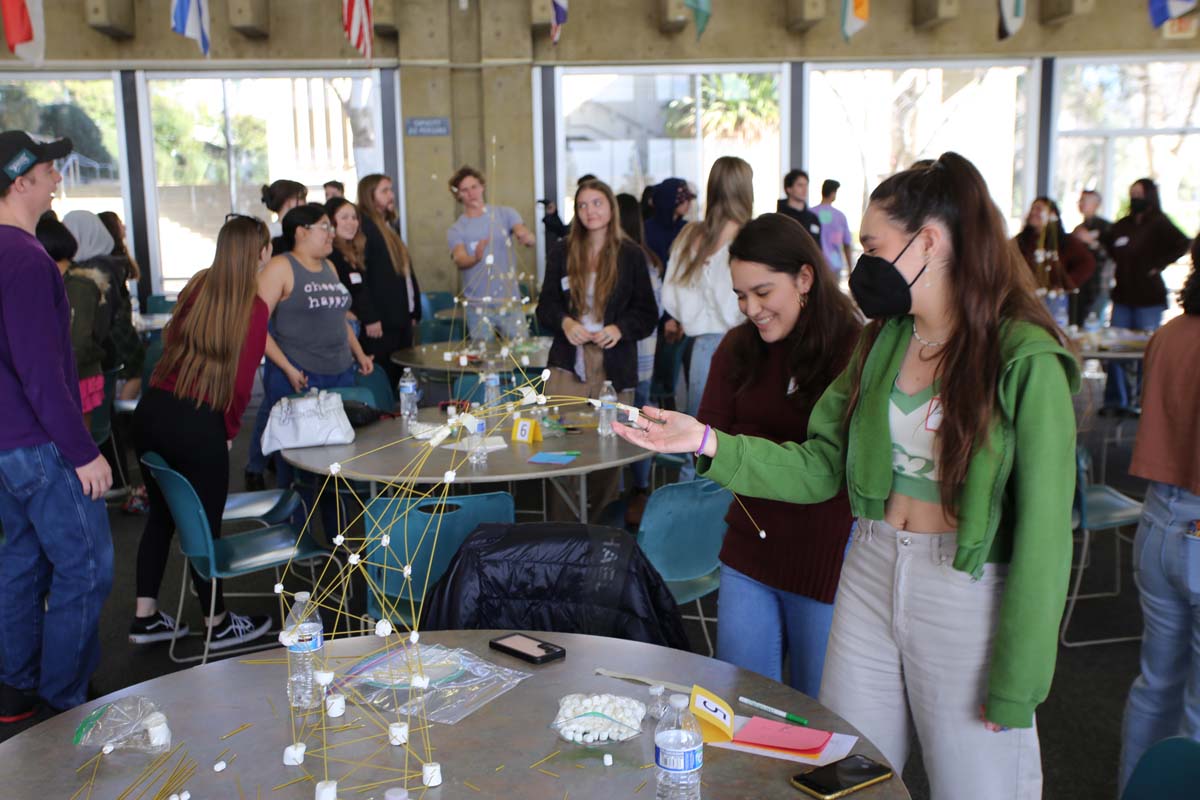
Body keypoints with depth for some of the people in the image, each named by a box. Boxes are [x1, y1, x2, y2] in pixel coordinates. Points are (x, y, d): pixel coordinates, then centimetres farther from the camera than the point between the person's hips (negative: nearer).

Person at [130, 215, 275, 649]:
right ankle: (217, 624, 23)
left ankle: (145, 616, 29)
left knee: (160, 513, 19)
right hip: (198, 423, -6)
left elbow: (169, 340, 15)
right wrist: (229, 431, 5)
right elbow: (242, 381, -9)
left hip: (151, 410, 6)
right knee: (204, 524, 7)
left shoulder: (197, 286, 5)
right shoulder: (254, 308, -10)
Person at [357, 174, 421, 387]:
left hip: (401, 320, 9)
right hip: (380, 322, -9)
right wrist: (369, 318, -19)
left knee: (399, 380, 10)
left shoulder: (389, 227, 19)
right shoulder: (363, 227, -9)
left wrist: (414, 311, 16)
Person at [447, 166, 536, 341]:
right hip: (477, 306, 0)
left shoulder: (505, 214, 3)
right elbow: (459, 261, -16)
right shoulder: (455, 230, 2)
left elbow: (532, 240, -11)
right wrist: (475, 258, -40)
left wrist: (526, 237, -37)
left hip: (510, 300, 0)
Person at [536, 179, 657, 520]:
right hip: (568, 363, 1)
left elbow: (647, 312, 5)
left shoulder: (631, 255, 5)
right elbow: (546, 305, 10)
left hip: (614, 366, -1)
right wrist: (564, 322, -11)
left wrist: (620, 328, -14)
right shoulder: (563, 252, 10)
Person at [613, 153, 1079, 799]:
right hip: (871, 577, 6)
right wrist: (707, 443, -8)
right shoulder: (883, 341, 5)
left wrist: (1014, 683, -14)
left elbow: (1043, 533, -15)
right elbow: (821, 468, 4)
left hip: (969, 596, -5)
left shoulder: (1025, 360, -15)